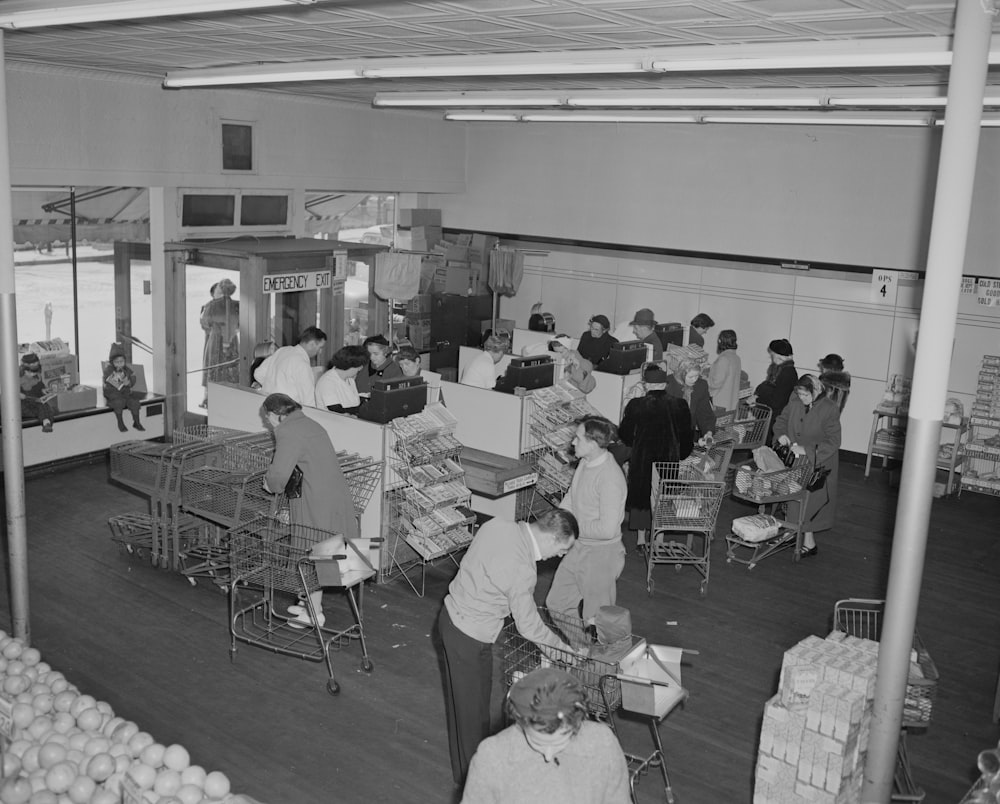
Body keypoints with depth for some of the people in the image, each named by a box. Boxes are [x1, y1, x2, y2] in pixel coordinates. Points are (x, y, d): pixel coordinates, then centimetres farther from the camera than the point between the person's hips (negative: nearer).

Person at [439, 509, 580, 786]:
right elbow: (529, 627, -17)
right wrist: (565, 647, 0)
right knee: (473, 710, 10)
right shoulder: (522, 570, -29)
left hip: (451, 614, 9)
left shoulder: (499, 524, -6)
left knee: (462, 699, 24)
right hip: (470, 638, -9)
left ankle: (464, 766, 42)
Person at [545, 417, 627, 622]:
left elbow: (608, 529, -30)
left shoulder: (610, 478, -28)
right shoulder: (585, 463, -1)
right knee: (556, 603, 21)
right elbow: (570, 498, 14)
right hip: (578, 548, 9)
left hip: (601, 554, -9)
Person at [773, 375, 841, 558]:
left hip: (817, 463, -5)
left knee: (809, 499, -6)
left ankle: (809, 542, 4)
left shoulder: (830, 409, -16)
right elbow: (781, 420, 15)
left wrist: (807, 450, -24)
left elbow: (833, 442, -17)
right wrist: (781, 434, -8)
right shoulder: (794, 402, -1)